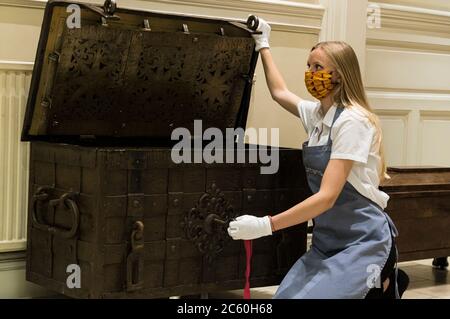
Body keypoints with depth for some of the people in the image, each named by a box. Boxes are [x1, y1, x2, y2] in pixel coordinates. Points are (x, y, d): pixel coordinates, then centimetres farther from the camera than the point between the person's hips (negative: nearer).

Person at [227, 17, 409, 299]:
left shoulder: (352, 121, -18)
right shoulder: (316, 114, 7)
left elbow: (327, 196, -23)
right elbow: (279, 92, 30)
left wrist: (265, 225, -27)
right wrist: (263, 45, 33)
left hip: (362, 240, -8)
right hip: (327, 240, 8)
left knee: (311, 294, -22)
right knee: (285, 295, -4)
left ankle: (384, 284, 5)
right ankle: (376, 279, 15)